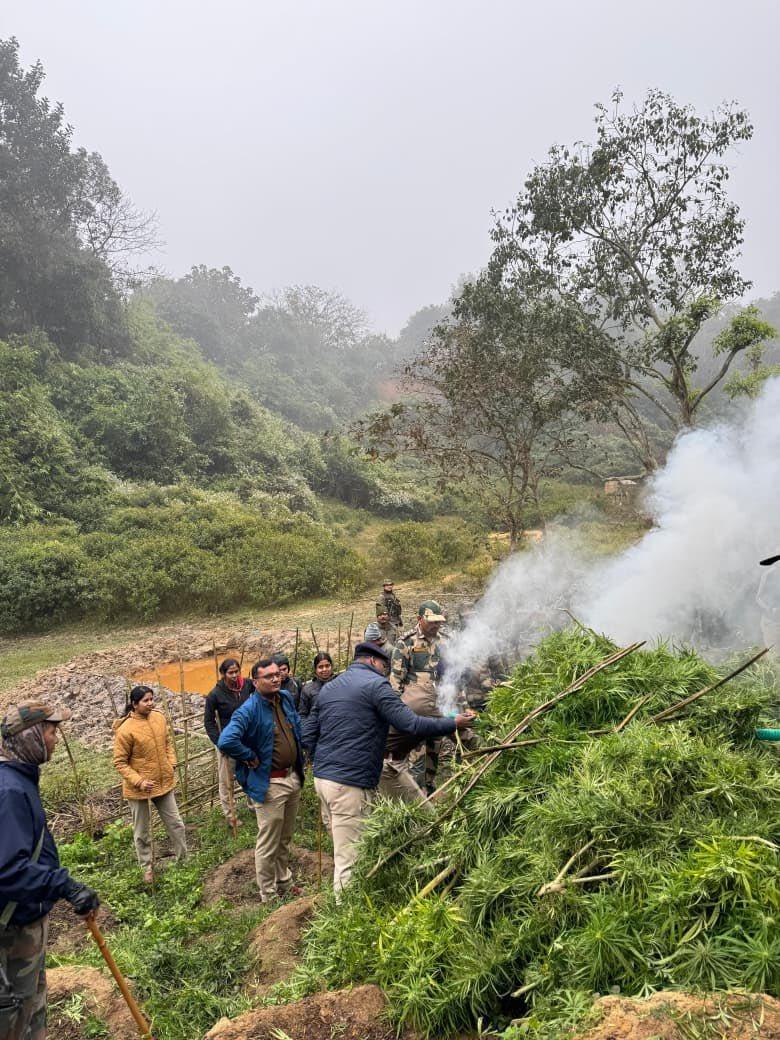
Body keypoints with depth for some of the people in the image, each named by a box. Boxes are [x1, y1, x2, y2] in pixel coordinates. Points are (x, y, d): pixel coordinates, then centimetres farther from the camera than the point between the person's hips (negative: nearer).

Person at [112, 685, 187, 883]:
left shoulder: (159, 717, -4)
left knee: (176, 824, 14)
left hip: (164, 782, 5)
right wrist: (139, 781, -22)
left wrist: (171, 764, -1)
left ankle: (183, 859, 33)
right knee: (142, 831, 15)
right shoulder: (125, 729, -22)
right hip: (139, 788, -5)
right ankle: (147, 868, 35)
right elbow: (119, 762, -15)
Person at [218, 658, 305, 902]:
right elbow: (226, 741, -35)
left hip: (293, 778, 7)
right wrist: (252, 758, -22)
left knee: (285, 839, 24)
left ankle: (285, 883, 42)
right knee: (268, 845, 6)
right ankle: (269, 896, 24)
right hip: (269, 785, -7)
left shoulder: (286, 698, 1)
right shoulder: (249, 710, -22)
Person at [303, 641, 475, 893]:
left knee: (342, 851, 18)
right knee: (349, 859, -2)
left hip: (322, 778, 9)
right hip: (350, 784, -8)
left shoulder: (328, 688, 16)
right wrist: (454, 724, -3)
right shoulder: (375, 684, -7)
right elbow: (411, 725, -14)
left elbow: (308, 735, 17)